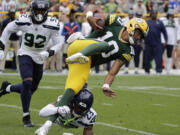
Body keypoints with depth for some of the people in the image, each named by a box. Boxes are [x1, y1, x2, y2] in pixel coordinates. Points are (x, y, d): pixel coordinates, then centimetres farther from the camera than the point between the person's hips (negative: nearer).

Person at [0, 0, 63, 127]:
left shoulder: (52, 25, -18)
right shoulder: (23, 21, -18)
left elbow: (58, 44, -10)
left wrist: (49, 53, -30)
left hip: (39, 58, 3)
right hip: (25, 54, -3)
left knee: (32, 88, 11)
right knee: (27, 83, -21)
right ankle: (26, 116, -8)